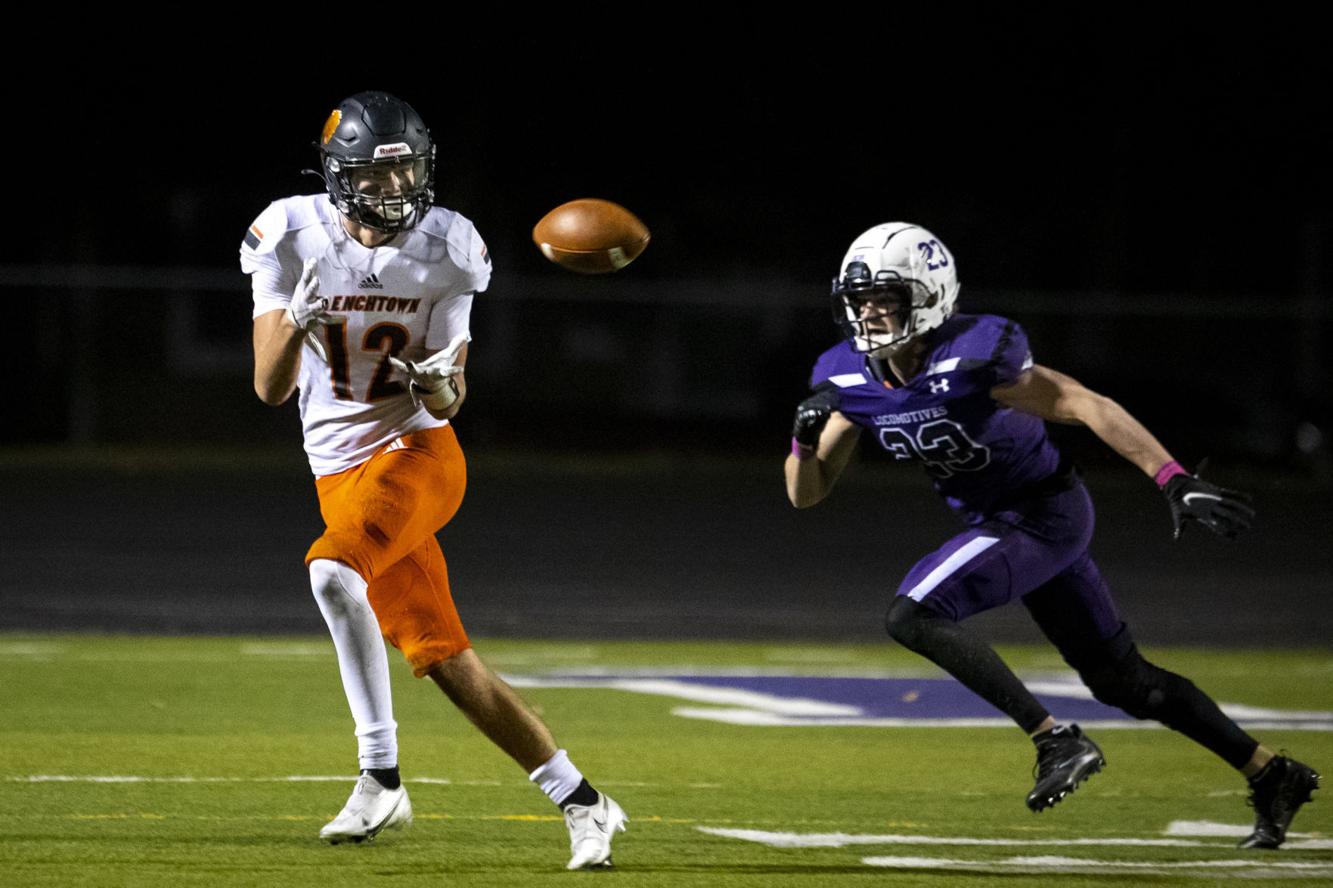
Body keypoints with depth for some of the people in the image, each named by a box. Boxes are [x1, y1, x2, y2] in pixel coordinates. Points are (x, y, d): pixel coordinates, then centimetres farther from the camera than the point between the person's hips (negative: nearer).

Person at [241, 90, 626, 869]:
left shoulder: (442, 251, -5)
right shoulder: (293, 240, -4)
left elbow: (450, 400, -1)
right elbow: (271, 388, -6)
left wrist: (443, 386, -24)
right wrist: (296, 318, -25)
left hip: (416, 451, -3)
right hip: (341, 472, 3)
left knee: (334, 572, -31)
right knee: (447, 662, 1)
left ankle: (382, 779, -25)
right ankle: (583, 803, 11)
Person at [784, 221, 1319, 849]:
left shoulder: (972, 358, -26)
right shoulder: (850, 379, -5)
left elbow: (1089, 408, -22)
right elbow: (806, 494, 1)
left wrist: (1174, 481, -26)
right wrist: (806, 439, -21)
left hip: (1043, 516, -8)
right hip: (998, 521, 8)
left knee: (912, 616, -22)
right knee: (1120, 680, 15)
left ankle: (1056, 742, -18)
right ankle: (1272, 776, 27)